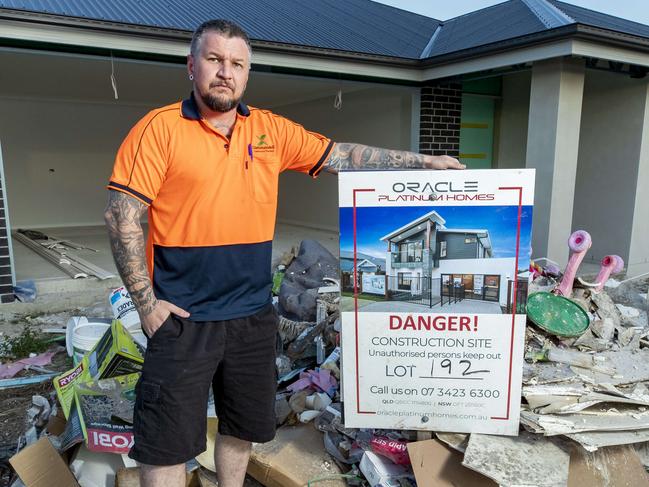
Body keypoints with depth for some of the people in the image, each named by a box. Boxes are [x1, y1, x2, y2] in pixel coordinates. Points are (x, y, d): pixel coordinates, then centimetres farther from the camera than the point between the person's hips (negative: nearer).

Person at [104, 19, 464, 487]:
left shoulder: (271, 130, 5)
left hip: (253, 314, 4)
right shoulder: (160, 128, -7)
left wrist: (422, 161, 4)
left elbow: (343, 155, 7)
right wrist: (145, 301, -12)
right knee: (168, 441, 8)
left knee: (243, 428, 20)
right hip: (183, 318, -4)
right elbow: (122, 216, -9)